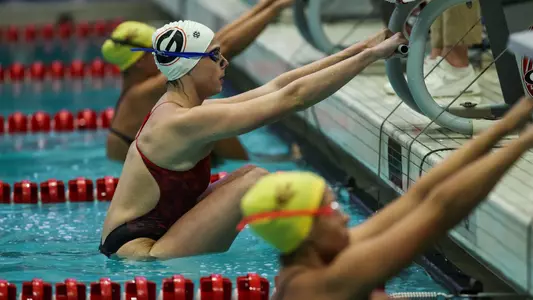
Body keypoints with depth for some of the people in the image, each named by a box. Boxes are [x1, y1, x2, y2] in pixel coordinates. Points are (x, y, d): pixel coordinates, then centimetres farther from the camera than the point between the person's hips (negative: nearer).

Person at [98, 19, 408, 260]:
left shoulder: (177, 109, 8)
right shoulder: (185, 121, -21)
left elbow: (276, 87, 8)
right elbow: (290, 98, -21)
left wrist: (360, 48, 6)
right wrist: (370, 55, -16)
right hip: (141, 256, -10)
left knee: (248, 175, 10)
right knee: (254, 181, -15)